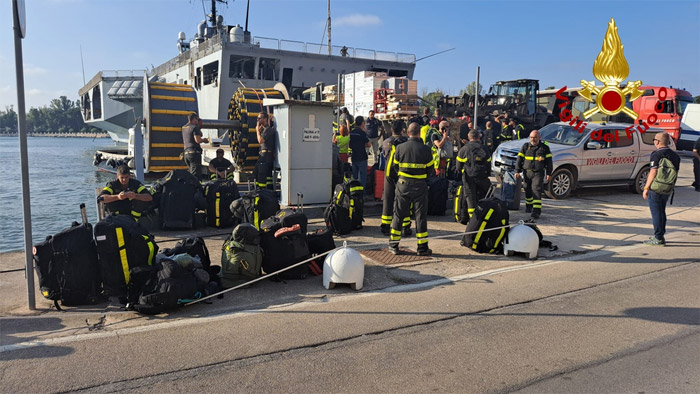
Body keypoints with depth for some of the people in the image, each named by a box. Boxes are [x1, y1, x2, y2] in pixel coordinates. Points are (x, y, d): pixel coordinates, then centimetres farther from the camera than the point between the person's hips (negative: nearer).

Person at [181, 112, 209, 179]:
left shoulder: (184, 128, 17)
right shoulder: (194, 127, -7)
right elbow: (198, 140, -17)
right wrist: (204, 140, 3)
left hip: (186, 152, 8)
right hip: (194, 152, -8)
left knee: (191, 173, 13)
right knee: (196, 175, -11)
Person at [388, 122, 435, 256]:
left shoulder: (400, 148, -4)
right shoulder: (425, 149, -7)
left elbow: (394, 167, 4)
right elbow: (430, 169, -1)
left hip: (403, 184, 1)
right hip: (420, 185, -1)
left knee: (398, 214, 10)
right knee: (421, 215, 7)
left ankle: (393, 246, 14)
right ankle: (422, 247, 10)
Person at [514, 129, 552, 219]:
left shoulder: (544, 148, 5)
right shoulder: (525, 146, 9)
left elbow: (548, 161, 7)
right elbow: (519, 159, 8)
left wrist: (549, 173, 1)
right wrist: (517, 171, 1)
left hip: (538, 173, -3)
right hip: (527, 172, 3)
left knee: (537, 190, -14)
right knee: (528, 190, 12)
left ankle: (536, 210, -19)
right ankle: (529, 205, 35)